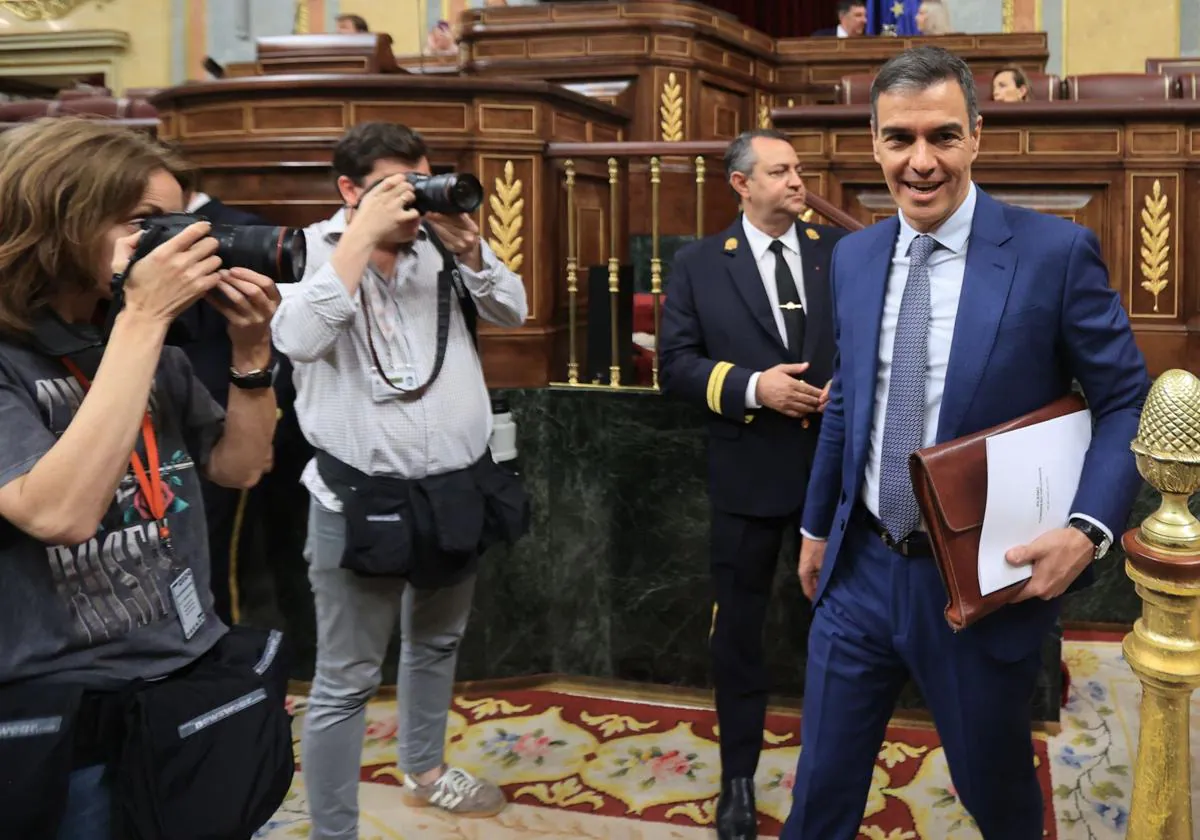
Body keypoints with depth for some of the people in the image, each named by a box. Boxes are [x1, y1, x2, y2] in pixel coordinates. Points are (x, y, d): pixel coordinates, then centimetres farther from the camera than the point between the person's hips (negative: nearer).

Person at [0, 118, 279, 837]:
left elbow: (238, 468, 8)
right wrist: (144, 319, -28)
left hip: (196, 681, 7)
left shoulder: (153, 349, 5)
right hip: (66, 717, -6)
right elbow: (58, 513, -31)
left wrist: (252, 352, -8)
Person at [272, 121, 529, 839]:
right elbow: (299, 339, -25)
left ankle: (425, 771, 48)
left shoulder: (441, 246, 3)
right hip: (362, 497, -5)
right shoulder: (314, 249, -8)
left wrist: (468, 247, -13)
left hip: (457, 486, 6)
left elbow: (513, 310, 2)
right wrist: (363, 237, -23)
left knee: (437, 643, 25)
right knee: (346, 682, 2)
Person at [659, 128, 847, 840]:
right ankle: (739, 776, 26)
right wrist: (752, 387, -18)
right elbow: (678, 364, -5)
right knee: (739, 627, 9)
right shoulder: (700, 266, 0)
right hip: (751, 473, -1)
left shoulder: (843, 252, 3)